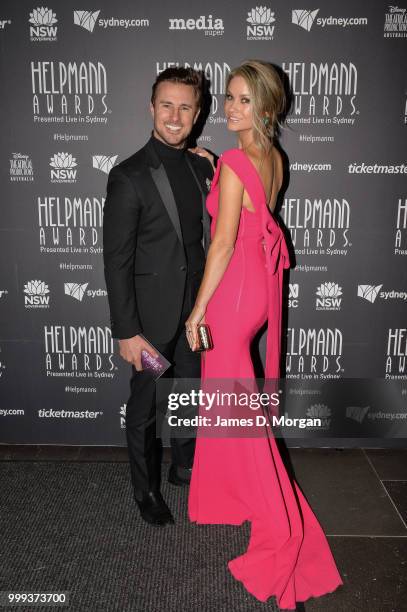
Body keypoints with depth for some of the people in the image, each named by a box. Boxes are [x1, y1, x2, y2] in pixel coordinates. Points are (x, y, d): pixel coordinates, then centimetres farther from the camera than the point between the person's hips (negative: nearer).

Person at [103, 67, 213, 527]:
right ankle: (146, 489, 34)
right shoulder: (129, 177, -15)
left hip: (195, 309, 6)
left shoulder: (202, 167, 4)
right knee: (146, 406, 11)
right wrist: (126, 332, -17)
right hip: (152, 316, -5)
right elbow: (116, 262, -15)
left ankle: (184, 467, 45)